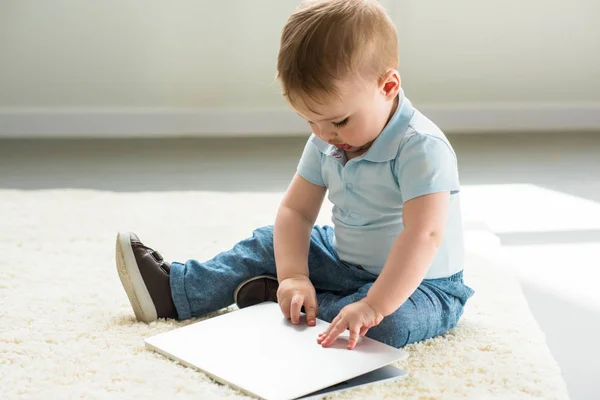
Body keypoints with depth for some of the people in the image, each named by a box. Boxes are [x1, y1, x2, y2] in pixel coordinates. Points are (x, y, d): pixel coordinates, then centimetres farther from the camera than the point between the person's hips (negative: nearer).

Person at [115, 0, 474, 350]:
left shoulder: (422, 148, -28)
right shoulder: (325, 144, -4)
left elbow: (423, 236, -38)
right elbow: (295, 210, -2)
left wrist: (374, 305, -46)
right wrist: (293, 275, -19)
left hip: (420, 283, -7)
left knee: (388, 325, -37)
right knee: (270, 245, 9)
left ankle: (273, 296, -21)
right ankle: (171, 289, 8)